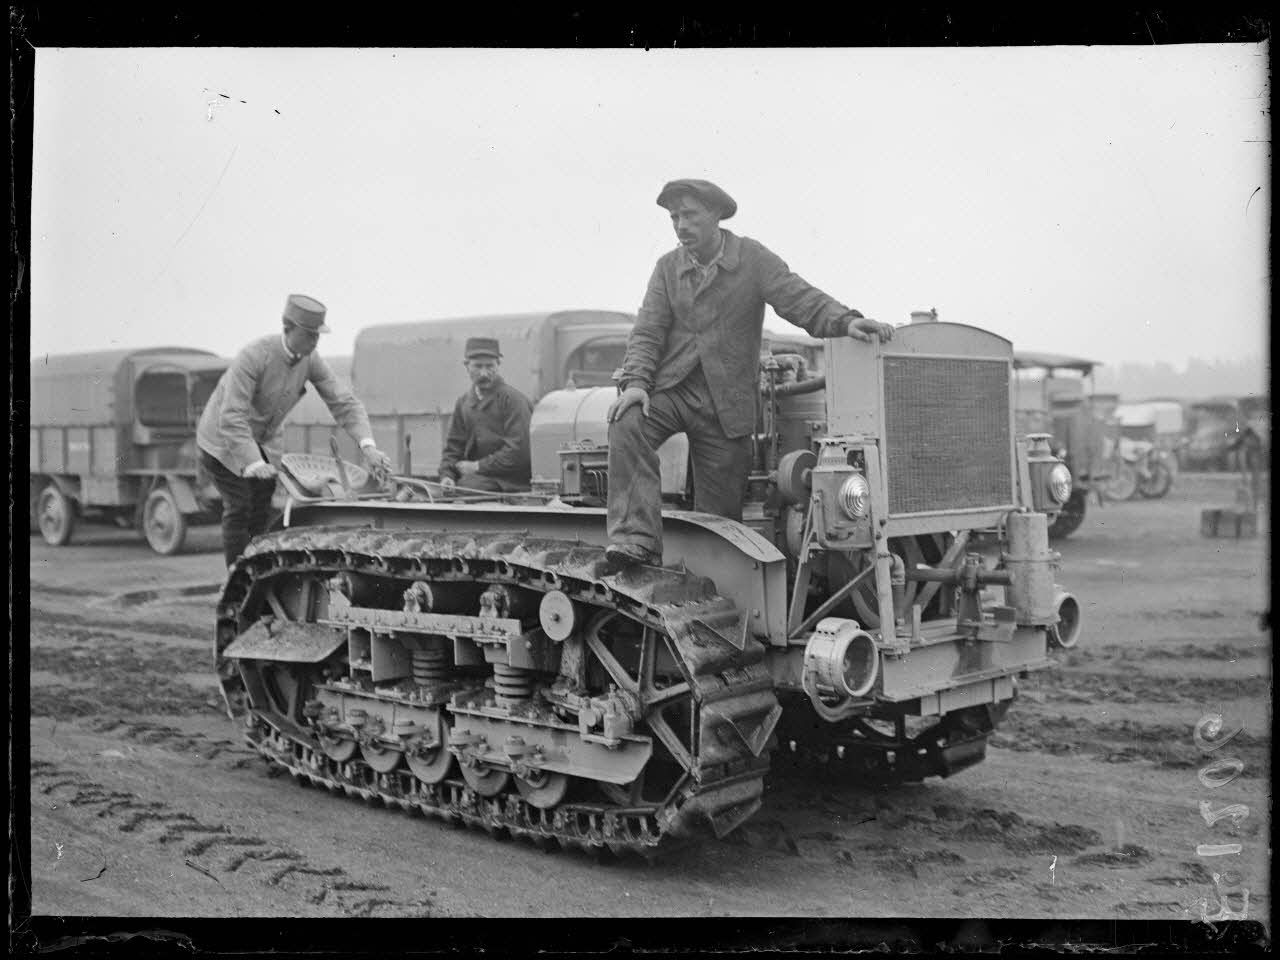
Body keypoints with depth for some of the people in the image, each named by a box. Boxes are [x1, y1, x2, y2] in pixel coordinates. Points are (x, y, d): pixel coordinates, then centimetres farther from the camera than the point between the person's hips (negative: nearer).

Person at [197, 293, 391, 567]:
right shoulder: (254, 356, -32)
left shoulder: (310, 360, -13)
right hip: (225, 438, -6)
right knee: (239, 508, -11)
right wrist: (254, 463, -46)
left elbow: (344, 402, -12)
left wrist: (368, 445, -27)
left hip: (263, 439, 6)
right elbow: (232, 417, -36)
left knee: (262, 508, 3)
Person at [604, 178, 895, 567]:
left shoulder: (753, 258, 0)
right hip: (669, 388, 1)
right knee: (627, 425, -31)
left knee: (720, 514, 2)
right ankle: (636, 537, -35)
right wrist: (635, 382, -18)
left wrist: (846, 320, -30)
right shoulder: (667, 267, 7)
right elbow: (648, 331, -1)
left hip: (726, 404, -1)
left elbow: (801, 299, -10)